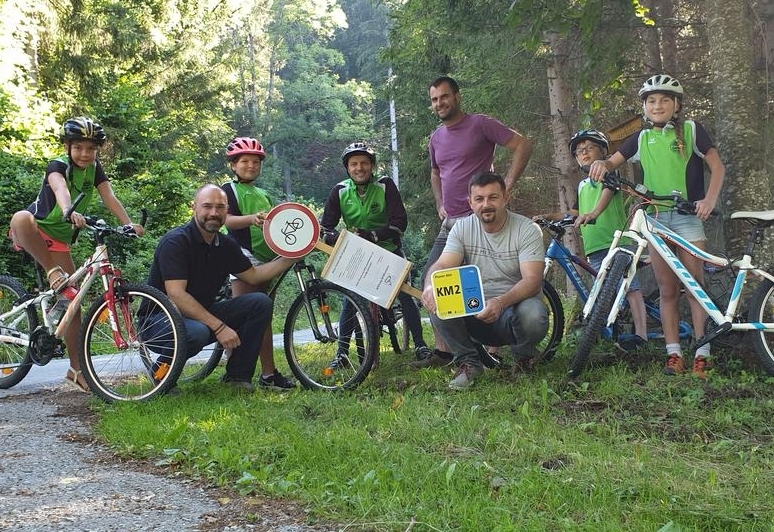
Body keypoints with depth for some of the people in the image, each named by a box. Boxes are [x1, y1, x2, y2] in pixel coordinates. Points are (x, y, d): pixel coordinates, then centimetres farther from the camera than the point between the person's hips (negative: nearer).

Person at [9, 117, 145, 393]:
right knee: (22, 218, -42)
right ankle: (53, 273, -27)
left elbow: (110, 198, -15)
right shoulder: (58, 165, -19)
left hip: (59, 239, 5)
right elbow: (59, 187, -42)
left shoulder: (94, 168, -2)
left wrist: (129, 224, -32)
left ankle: (76, 369, 7)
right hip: (35, 232, -5)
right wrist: (69, 211, -64)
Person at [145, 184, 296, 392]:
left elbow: (252, 276, 16)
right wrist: (219, 327, -31)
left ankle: (238, 375, -1)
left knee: (260, 302, -5)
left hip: (203, 313, 8)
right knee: (197, 332, -40)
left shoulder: (226, 245, 3)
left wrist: (289, 259, 3)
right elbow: (176, 296, -28)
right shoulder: (175, 242, -20)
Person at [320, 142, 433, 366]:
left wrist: (371, 235, -33)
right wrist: (339, 238, -31)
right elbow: (324, 227, -8)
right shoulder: (340, 191, -8)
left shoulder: (385, 185, -15)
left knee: (404, 295, -8)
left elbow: (400, 222, -21)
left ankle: (420, 346, 4)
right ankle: (342, 352, 2)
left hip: (389, 250, -1)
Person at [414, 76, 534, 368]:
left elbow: (523, 145, -9)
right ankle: (442, 350, 12)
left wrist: (507, 185, -15)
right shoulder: (436, 137, 16)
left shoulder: (480, 124, -6)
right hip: (450, 222, 8)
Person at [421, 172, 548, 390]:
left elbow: (532, 279, -20)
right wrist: (430, 286, -37)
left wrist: (501, 302, -40)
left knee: (533, 315, -37)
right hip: (474, 311, 2)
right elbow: (441, 266, -11)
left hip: (514, 305, -2)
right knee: (437, 303, -25)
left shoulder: (527, 229, -9)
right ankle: (468, 362, -4)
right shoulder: (462, 228, 1)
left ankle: (522, 360, 0)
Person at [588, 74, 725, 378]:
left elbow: (717, 166, 2)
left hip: (687, 215, -3)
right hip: (655, 217, 3)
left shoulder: (691, 130, 4)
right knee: (667, 289, 3)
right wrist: (602, 165, -16)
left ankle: (702, 354, -1)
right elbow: (613, 162, 9)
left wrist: (710, 199, -14)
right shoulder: (641, 139, 12)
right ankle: (673, 353, 5)